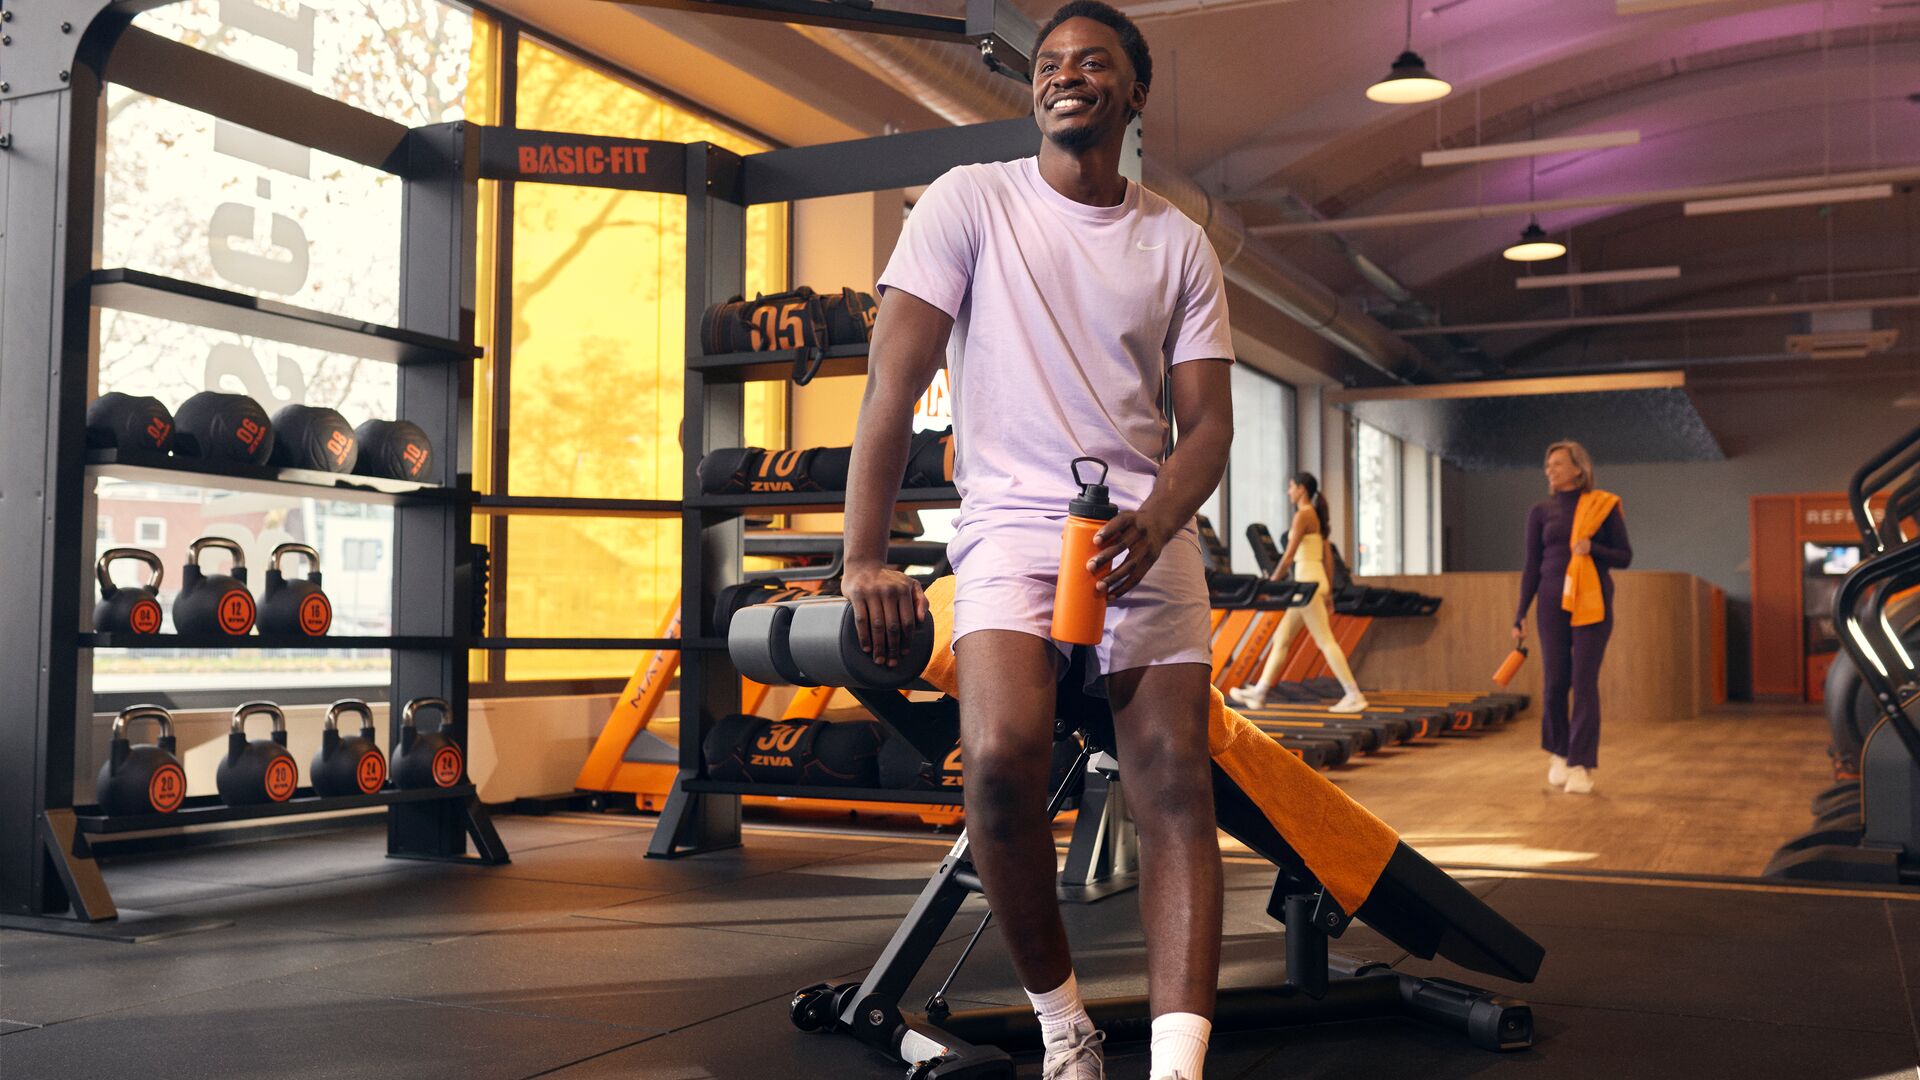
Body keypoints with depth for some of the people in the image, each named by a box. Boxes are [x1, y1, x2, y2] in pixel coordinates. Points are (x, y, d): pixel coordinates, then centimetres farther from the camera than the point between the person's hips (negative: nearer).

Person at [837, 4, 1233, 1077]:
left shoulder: (1179, 242, 12)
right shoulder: (972, 200, 6)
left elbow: (1209, 421, 7)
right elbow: (895, 381, 0)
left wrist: (1154, 522, -16)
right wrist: (866, 557, -9)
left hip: (1146, 530, 3)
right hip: (1011, 519, -2)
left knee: (1178, 788, -12)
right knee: (1003, 754, -25)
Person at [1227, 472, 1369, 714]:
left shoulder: (1303, 515, -11)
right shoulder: (1317, 516, 17)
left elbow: (1289, 555, -15)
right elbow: (1328, 556, 17)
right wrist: (1329, 592, 19)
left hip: (1307, 580, -10)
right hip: (1314, 580, 10)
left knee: (1325, 641, -7)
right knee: (1281, 638, 11)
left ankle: (1354, 696, -6)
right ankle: (1259, 693, 14)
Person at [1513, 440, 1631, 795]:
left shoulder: (1604, 506, 3)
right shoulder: (1541, 512, 7)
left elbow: (1624, 557, 4)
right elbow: (1532, 568, 6)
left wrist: (1593, 549, -17)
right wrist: (1521, 614, -2)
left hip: (1592, 603, -2)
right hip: (1553, 604, 2)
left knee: (1585, 683, -9)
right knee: (1555, 683, 0)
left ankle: (1582, 767, -3)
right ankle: (1558, 753, 23)